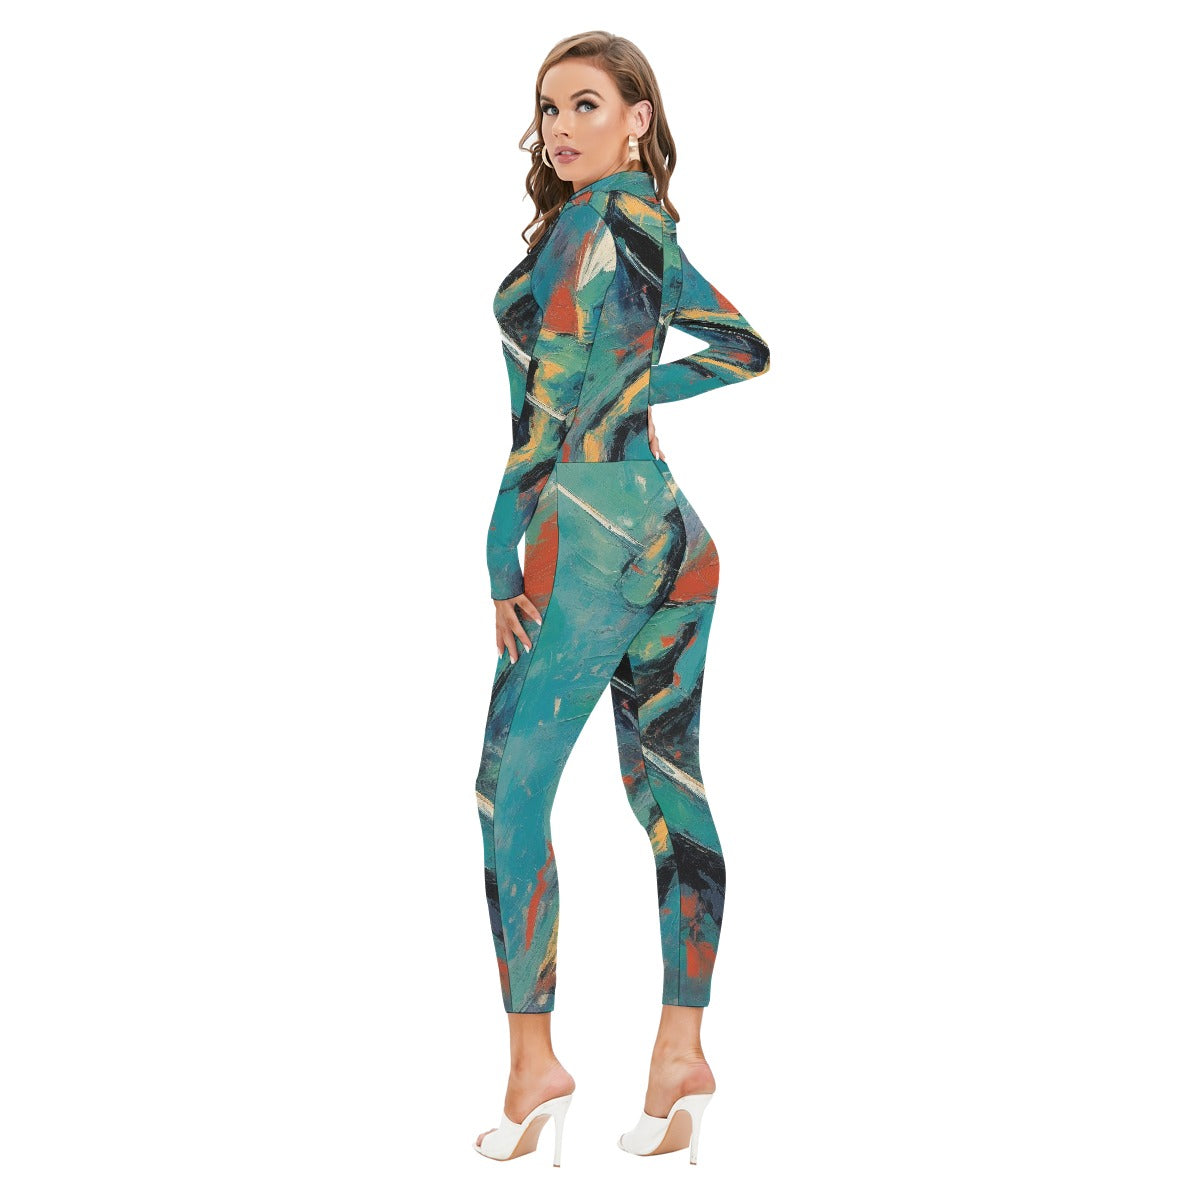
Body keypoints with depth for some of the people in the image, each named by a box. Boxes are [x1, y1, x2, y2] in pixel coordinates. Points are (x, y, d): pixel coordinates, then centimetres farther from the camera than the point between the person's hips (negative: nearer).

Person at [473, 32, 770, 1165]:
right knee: (668, 794, 8)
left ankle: (533, 1061, -1)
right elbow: (745, 348, 25)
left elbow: (551, 406, -11)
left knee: (511, 789, -4)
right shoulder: (653, 230, 16)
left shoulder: (588, 218, -7)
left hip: (594, 521, -9)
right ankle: (682, 1049, 12)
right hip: (678, 528, 9)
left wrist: (501, 555, -8)